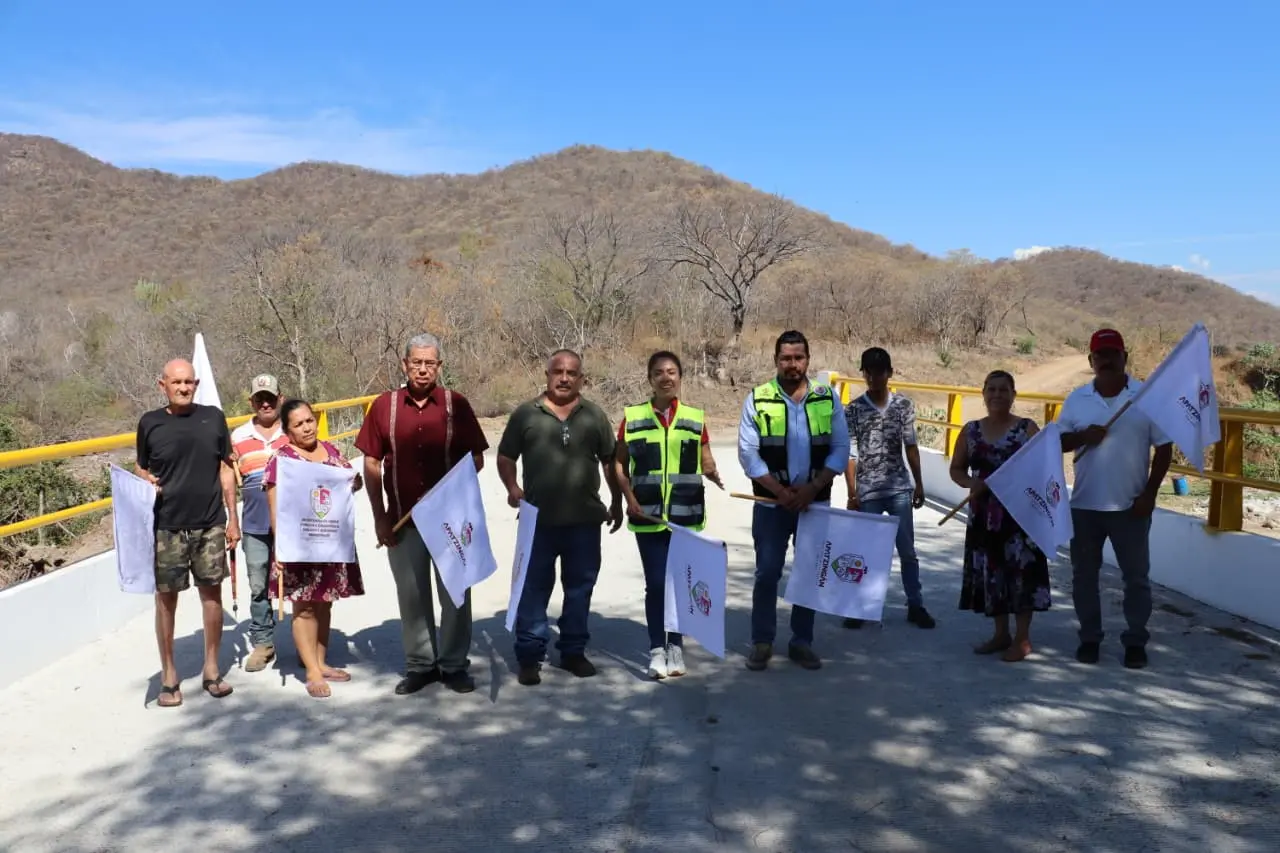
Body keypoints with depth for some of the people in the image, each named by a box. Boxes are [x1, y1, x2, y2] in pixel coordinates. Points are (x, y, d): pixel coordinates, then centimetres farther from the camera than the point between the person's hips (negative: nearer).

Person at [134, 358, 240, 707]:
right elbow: (141, 469, 10)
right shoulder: (150, 423, 0)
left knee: (212, 593, 7)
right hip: (166, 526, -1)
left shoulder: (213, 417, 3)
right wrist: (146, 482, -14)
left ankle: (212, 671, 21)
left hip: (211, 524, 1)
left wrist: (233, 517, 5)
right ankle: (169, 676, 19)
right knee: (166, 598, 5)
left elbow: (225, 470, 7)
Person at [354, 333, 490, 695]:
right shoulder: (384, 406, 0)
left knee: (455, 592, 6)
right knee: (412, 595, 11)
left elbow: (476, 459, 1)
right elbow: (372, 465, 3)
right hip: (402, 519, 1)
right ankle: (420, 664, 24)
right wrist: (379, 517, -1)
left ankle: (454, 665, 20)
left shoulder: (456, 404, -2)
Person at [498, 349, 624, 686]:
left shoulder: (594, 416, 7)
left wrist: (617, 502, 9)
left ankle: (573, 651, 23)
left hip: (585, 519, 2)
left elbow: (610, 462, 11)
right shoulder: (526, 414, 2)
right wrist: (512, 487, -12)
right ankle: (529, 656, 12)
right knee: (533, 588, 4)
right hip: (538, 519, -2)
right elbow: (505, 457, 5)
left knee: (580, 588, 10)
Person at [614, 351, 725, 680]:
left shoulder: (695, 418, 4)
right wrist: (629, 499, -6)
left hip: (686, 515, 1)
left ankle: (675, 646, 24)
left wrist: (713, 474, -15)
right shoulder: (632, 417, 1)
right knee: (656, 583, 0)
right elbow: (619, 463, 5)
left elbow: (706, 462, 7)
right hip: (648, 516, -1)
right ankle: (656, 648, 14)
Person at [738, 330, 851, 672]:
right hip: (771, 503, -2)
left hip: (816, 501, 2)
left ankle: (802, 641, 23)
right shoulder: (757, 400, -4)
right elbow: (748, 454, -8)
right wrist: (781, 491, -15)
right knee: (767, 573, 2)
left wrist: (812, 488, -13)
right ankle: (762, 642, 16)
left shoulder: (827, 398, 1)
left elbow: (840, 449, -1)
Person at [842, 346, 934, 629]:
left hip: (899, 488, 2)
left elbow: (911, 447, 8)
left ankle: (916, 606, 20)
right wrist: (852, 494, -7)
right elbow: (850, 454, -5)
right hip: (867, 491, -2)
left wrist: (919, 484, 8)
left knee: (908, 551, 8)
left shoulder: (904, 405, 2)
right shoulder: (853, 410, -4)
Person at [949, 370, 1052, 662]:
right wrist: (971, 483, -10)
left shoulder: (1027, 428, -4)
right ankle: (1001, 634, 24)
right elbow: (956, 469, 10)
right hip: (984, 514, 4)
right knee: (990, 570, 9)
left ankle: (1023, 638, 12)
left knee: (1021, 570, 0)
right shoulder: (971, 430, 6)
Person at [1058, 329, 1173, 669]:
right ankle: (1090, 637, 24)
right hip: (1084, 505, 2)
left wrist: (1149, 493, -8)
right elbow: (1058, 442, 4)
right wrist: (1083, 436, -17)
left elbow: (1164, 448, -3)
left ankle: (1135, 641, 21)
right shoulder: (1077, 399, 2)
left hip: (1130, 506, -2)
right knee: (1084, 574, 10)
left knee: (1136, 576, 7)